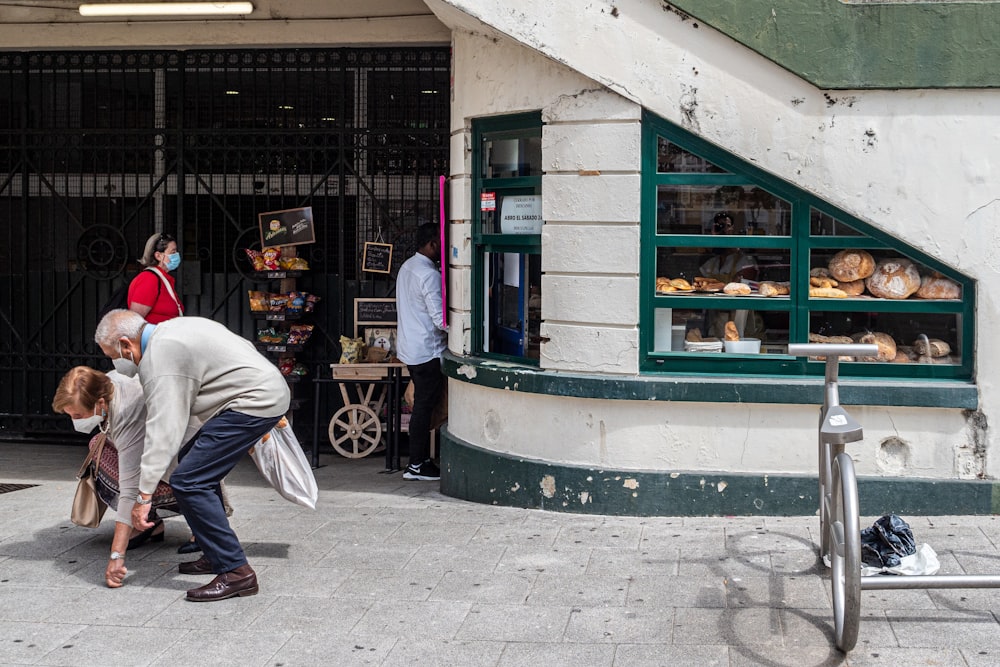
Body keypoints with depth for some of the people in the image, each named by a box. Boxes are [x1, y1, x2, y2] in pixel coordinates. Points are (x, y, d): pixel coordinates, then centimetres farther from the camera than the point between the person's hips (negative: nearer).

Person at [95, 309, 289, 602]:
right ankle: (218, 555, 26)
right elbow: (244, 347, 24)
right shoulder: (173, 328, 17)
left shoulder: (158, 359, -14)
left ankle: (235, 571, -11)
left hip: (254, 402, -11)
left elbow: (163, 431, -21)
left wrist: (144, 496, -21)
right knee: (192, 458, 24)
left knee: (188, 481, -12)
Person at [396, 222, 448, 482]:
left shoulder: (407, 266, 10)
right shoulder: (430, 275, -20)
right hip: (427, 351, -10)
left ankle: (422, 459, 21)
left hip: (409, 347, 10)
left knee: (423, 404, 15)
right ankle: (416, 465, 3)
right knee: (424, 406, -2)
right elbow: (440, 319, -23)